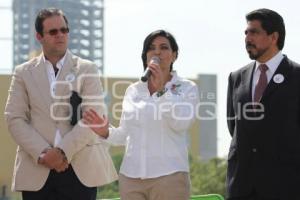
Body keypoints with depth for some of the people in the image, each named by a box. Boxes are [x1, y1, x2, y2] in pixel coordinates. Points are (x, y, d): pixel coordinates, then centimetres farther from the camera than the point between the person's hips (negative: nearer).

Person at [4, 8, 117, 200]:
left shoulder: (87, 69, 7)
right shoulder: (24, 73, 10)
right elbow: (15, 119, 2)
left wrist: (63, 151, -14)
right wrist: (42, 153, -12)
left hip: (81, 169, -1)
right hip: (36, 171, 1)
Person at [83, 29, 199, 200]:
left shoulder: (187, 88, 3)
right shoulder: (133, 91, 13)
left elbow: (181, 123, -13)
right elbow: (125, 135, 16)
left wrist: (162, 89, -16)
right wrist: (105, 132, -3)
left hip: (169, 175, -3)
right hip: (131, 175, 3)